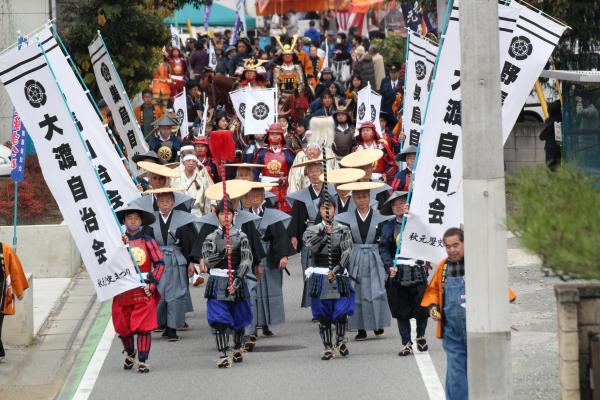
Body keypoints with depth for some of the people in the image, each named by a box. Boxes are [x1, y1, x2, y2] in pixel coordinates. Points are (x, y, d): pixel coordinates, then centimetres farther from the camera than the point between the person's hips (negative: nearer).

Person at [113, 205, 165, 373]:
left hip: (144, 291, -1)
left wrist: (152, 284, -9)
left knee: (144, 327, -7)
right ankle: (130, 353, 35)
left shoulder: (148, 242, 2)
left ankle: (142, 361, -2)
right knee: (123, 327, 9)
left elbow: (160, 263, 0)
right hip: (122, 292, 1)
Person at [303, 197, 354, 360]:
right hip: (319, 277, 1)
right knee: (323, 315, 2)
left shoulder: (343, 230, 4)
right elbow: (309, 243, -12)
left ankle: (341, 340, 17)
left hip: (339, 277, -1)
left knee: (341, 312, -7)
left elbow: (347, 252, -5)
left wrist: (336, 270, -15)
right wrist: (324, 233, -17)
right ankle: (328, 348, 10)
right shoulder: (313, 230, 7)